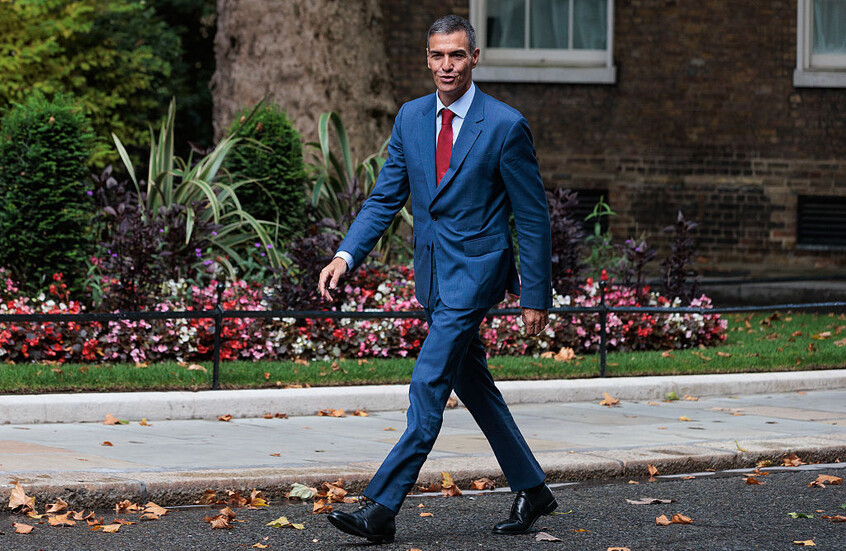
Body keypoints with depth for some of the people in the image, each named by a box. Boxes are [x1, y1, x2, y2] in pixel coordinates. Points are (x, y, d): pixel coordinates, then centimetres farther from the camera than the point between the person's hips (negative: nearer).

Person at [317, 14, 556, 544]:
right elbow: (385, 198, 9)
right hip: (434, 271, 7)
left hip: (474, 269, -7)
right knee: (474, 386, 14)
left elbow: (533, 216, -7)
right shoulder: (411, 118, 6)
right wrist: (346, 256, -5)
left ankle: (382, 508, -15)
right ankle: (532, 490, 28)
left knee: (429, 385, -13)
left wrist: (536, 296, -7)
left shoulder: (506, 126, -11)